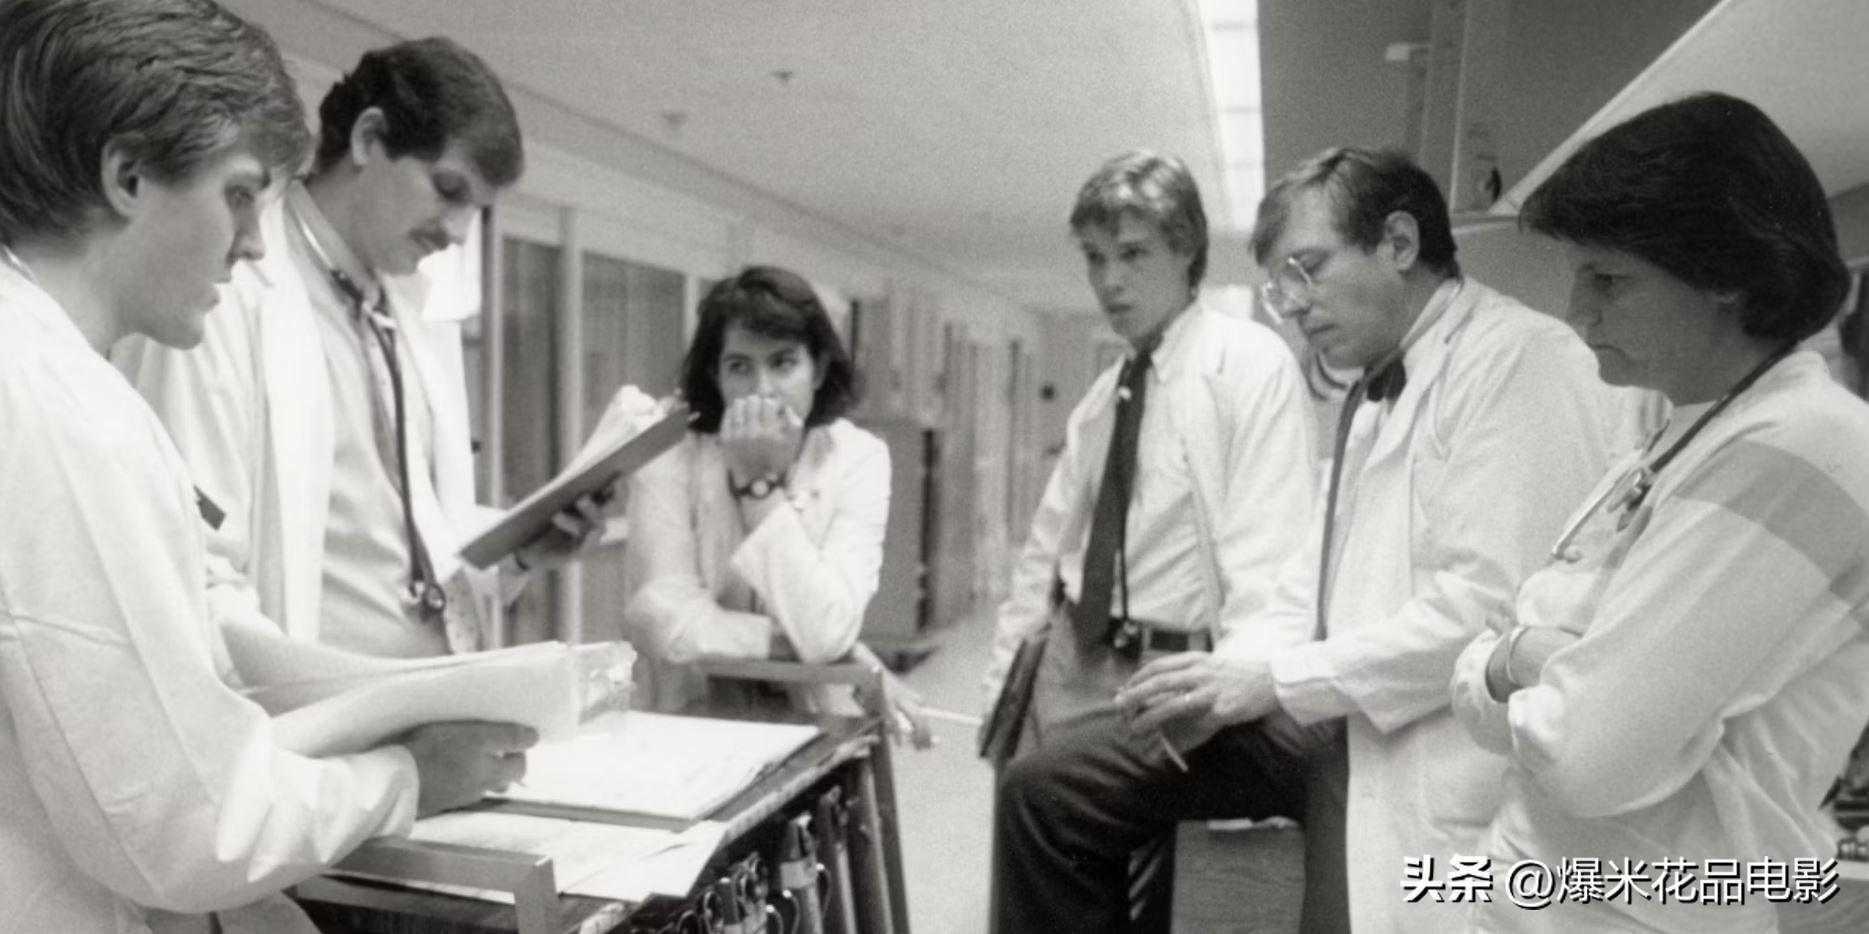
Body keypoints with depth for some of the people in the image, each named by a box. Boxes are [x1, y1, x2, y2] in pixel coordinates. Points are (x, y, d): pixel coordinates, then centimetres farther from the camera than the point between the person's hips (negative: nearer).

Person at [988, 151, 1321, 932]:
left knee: (1040, 788, -25)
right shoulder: (1100, 398, 13)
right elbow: (1046, 552, 16)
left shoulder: (1249, 361, -7)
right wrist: (1005, 687, 11)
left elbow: (1268, 552, -14)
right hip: (1072, 673, 7)